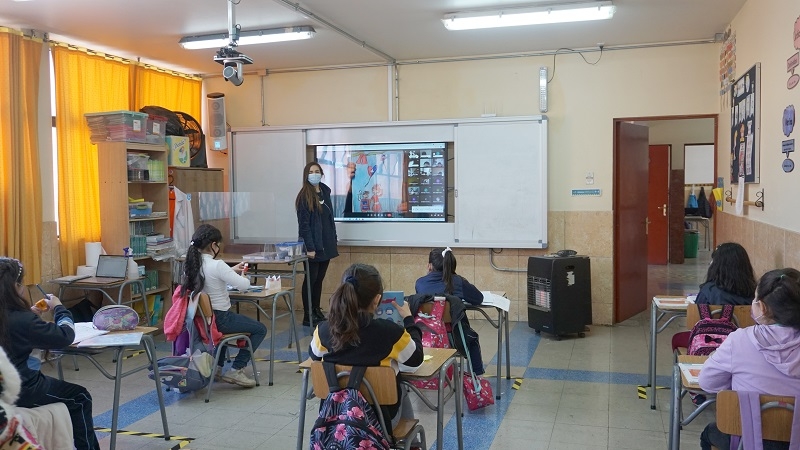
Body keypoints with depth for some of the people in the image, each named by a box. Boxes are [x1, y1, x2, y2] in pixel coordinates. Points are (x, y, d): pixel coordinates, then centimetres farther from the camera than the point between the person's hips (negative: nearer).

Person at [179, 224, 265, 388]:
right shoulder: (217, 265, -24)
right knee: (260, 329, 9)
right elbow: (244, 285, -20)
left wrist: (232, 270, 15)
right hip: (219, 318, -8)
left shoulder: (190, 264, -1)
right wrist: (242, 277, 2)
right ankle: (235, 370, 3)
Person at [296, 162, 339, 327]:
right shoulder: (304, 196, -10)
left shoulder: (325, 191, 10)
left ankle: (317, 312, 23)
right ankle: (308, 316, 7)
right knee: (311, 279, 0)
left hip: (326, 244, 6)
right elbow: (304, 224, -13)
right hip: (313, 245, -6)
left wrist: (333, 241, 12)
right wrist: (309, 247, -17)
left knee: (319, 279, 13)